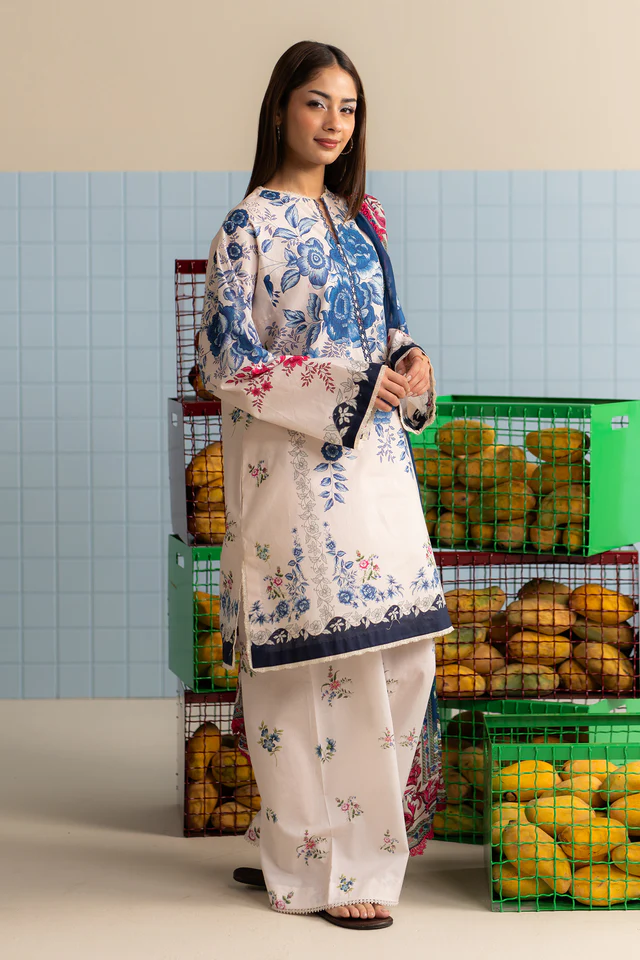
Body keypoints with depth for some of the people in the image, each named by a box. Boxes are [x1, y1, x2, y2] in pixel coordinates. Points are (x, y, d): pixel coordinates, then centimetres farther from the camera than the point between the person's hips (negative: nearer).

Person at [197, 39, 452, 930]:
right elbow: (226, 361, -10)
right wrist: (346, 388, -16)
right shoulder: (249, 227, -5)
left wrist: (411, 362, -1)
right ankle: (329, 868, 8)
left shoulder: (361, 221, 14)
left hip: (377, 463, 7)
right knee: (317, 664, -4)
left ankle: (301, 834, 19)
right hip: (295, 467, -7)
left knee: (404, 658, 5)